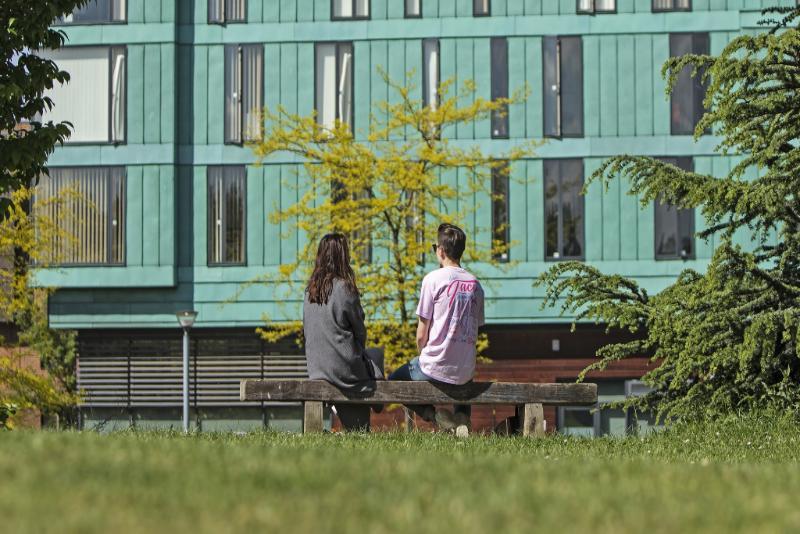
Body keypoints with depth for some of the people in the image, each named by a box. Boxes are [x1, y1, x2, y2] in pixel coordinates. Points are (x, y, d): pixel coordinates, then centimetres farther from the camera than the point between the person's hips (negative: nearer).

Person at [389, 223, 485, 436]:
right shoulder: (475, 284, 5)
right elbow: (474, 333, 9)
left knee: (394, 381, 22)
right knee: (466, 381, 41)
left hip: (436, 367, -5)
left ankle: (436, 414, -3)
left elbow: (422, 334, -8)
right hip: (465, 369, 5)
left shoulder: (433, 279, -10)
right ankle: (462, 417, 7)